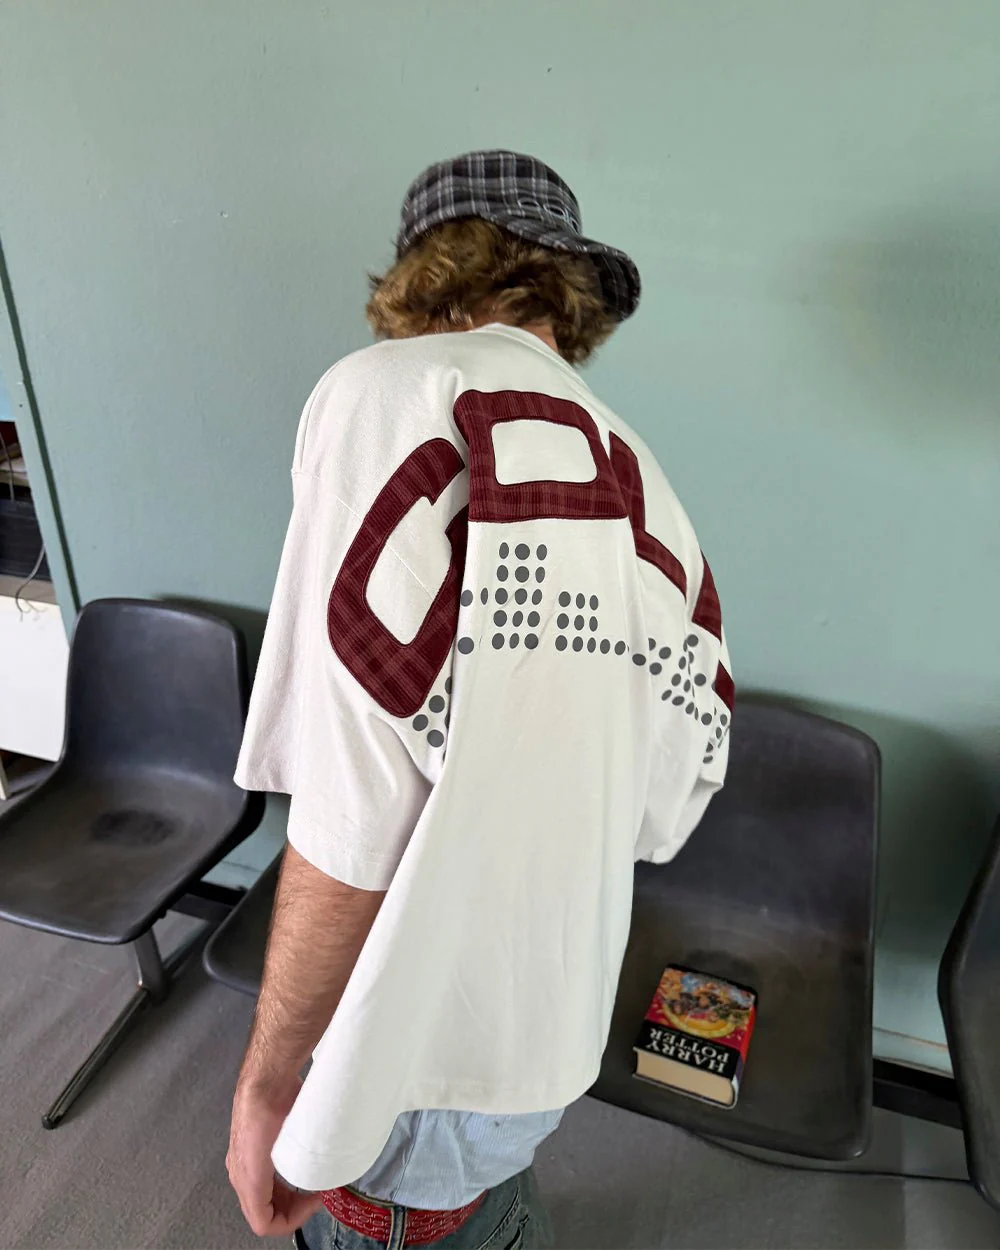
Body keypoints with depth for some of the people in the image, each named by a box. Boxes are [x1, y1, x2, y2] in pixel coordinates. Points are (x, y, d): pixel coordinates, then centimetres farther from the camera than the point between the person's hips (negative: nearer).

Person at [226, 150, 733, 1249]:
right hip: (558, 1031, 6)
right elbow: (662, 817, 6)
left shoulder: (388, 394, -20)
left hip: (419, 1045, -6)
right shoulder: (643, 485, 1)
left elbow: (351, 820, -25)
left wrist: (266, 1076, -11)